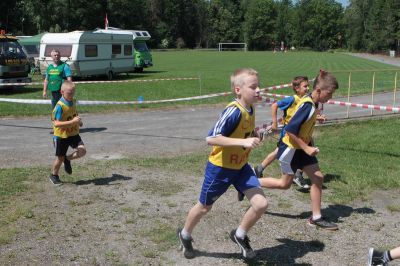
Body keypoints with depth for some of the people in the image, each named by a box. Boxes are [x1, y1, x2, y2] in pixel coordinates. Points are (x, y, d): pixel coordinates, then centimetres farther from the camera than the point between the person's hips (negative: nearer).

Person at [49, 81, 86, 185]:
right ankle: (54, 175, 34)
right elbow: (56, 123, -30)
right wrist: (72, 121, -34)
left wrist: (78, 121, 4)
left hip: (73, 133, 6)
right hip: (61, 136, -6)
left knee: (82, 150, -12)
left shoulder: (72, 102, 2)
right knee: (60, 158, 8)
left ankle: (67, 159, 16)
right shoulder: (60, 106, -23)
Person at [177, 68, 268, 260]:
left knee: (261, 204, -7)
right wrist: (244, 142, -38)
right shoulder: (233, 111, -28)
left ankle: (239, 235, 20)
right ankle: (185, 235, 42)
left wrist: (253, 137, 3)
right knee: (204, 207, 14)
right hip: (220, 167, -6)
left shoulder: (250, 109, -3)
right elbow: (211, 138, -34)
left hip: (240, 167, 6)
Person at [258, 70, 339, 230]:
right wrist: (306, 148, -25)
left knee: (318, 178, 3)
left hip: (301, 148, 9)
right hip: (290, 149, -8)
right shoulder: (307, 106, -27)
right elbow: (290, 130, -29)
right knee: (285, 184, 7)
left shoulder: (312, 104, 0)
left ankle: (316, 217, 10)